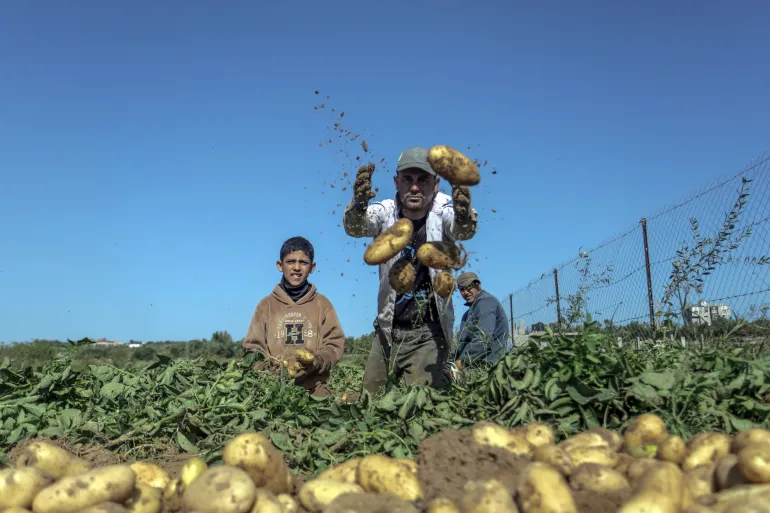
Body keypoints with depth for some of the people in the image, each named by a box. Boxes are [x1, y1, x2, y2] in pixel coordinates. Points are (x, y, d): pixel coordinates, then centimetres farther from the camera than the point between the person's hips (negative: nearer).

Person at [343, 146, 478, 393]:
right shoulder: (386, 210, -5)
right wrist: (359, 205, -46)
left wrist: (463, 216, -53)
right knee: (368, 398, 14)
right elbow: (355, 228, -24)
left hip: (429, 333, -3)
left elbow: (462, 231, -30)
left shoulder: (442, 208, -9)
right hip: (388, 329, 3)